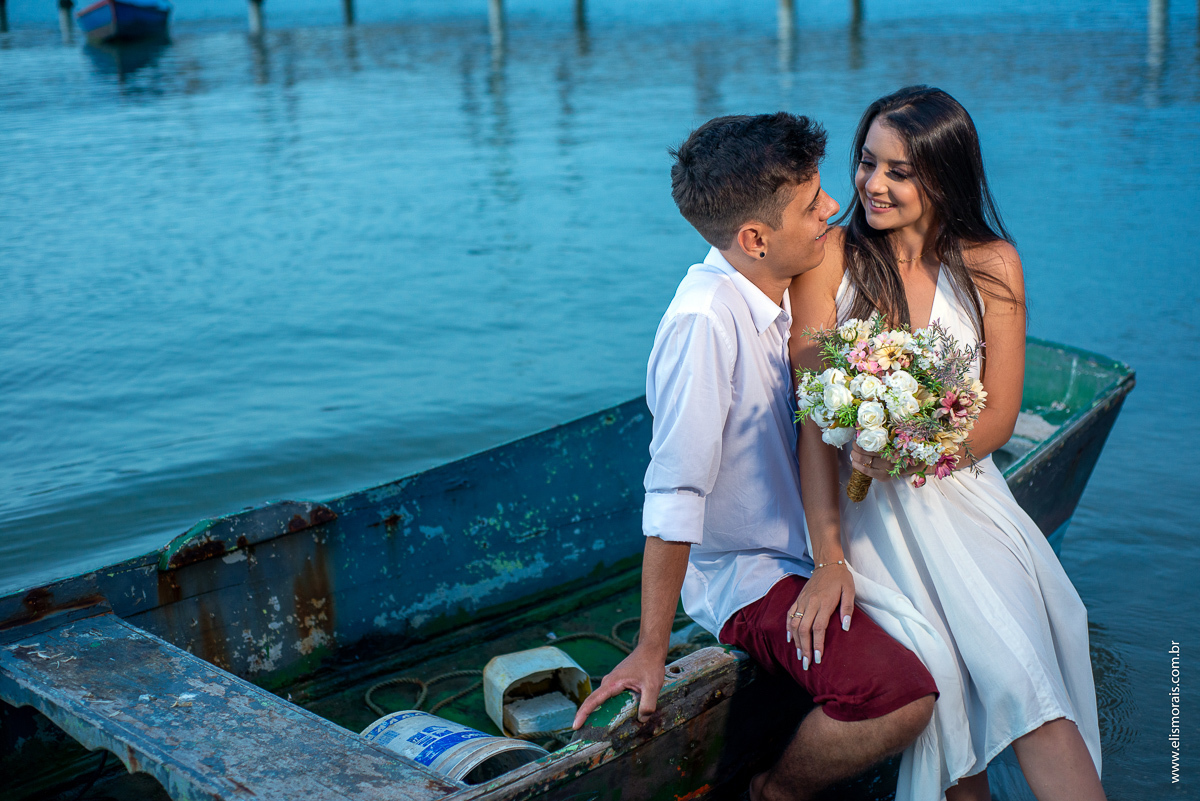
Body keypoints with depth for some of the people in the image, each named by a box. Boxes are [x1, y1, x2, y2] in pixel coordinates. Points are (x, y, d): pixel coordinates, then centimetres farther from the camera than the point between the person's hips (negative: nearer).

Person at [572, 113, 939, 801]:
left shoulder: (777, 294, 0)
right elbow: (675, 496, -26)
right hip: (745, 577, -9)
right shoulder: (706, 319, -26)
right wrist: (651, 650, -21)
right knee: (898, 699, -26)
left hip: (804, 551, 9)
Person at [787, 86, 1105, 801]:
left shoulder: (992, 264, 4)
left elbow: (999, 418, 4)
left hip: (961, 492, 2)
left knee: (1019, 663, -21)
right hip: (865, 507, -1)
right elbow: (816, 420, -8)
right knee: (937, 663, -22)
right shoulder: (829, 258, -3)